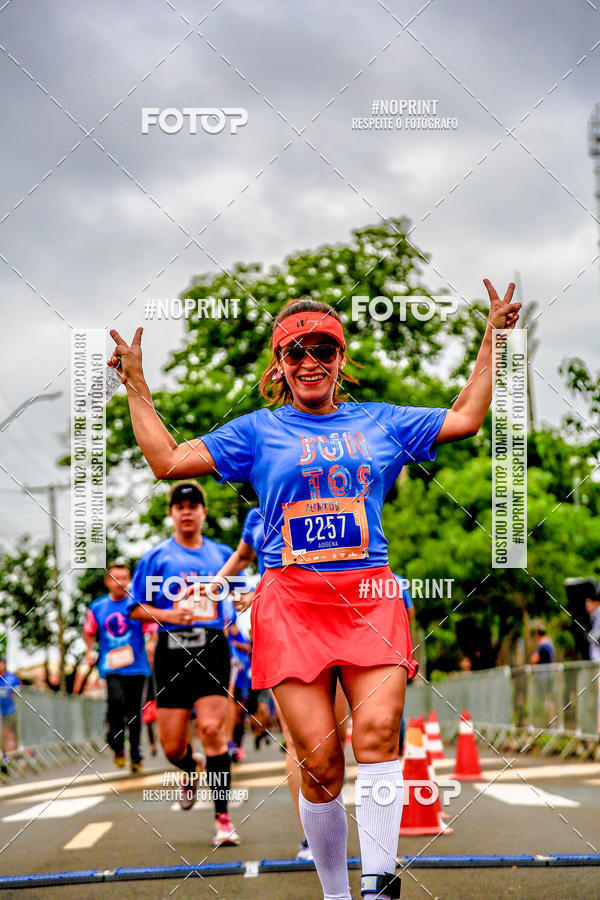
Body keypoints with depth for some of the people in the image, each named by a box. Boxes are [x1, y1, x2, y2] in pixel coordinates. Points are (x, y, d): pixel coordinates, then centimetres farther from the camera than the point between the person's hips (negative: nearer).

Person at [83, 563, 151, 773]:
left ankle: (135, 755, 21)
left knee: (134, 712, 4)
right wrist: (90, 650, 8)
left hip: (136, 666, 0)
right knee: (116, 700, -25)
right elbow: (89, 632, 22)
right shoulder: (97, 607, 7)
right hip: (110, 667, 0)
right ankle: (117, 746, -5)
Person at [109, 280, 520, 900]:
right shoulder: (258, 432, 13)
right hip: (291, 599, -1)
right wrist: (136, 387, 11)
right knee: (319, 761, -8)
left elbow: (465, 419, 21)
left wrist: (493, 338, 20)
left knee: (378, 730, -22)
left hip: (369, 596, 1)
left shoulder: (382, 423, 17)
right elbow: (168, 461, 12)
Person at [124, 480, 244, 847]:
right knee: (172, 744, 0)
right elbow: (134, 608, 7)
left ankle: (223, 817, -11)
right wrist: (166, 614, -10)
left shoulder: (221, 554, 12)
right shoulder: (156, 557, 7)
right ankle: (190, 773, 38)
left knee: (213, 728, -15)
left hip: (213, 648, 0)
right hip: (172, 649, 0)